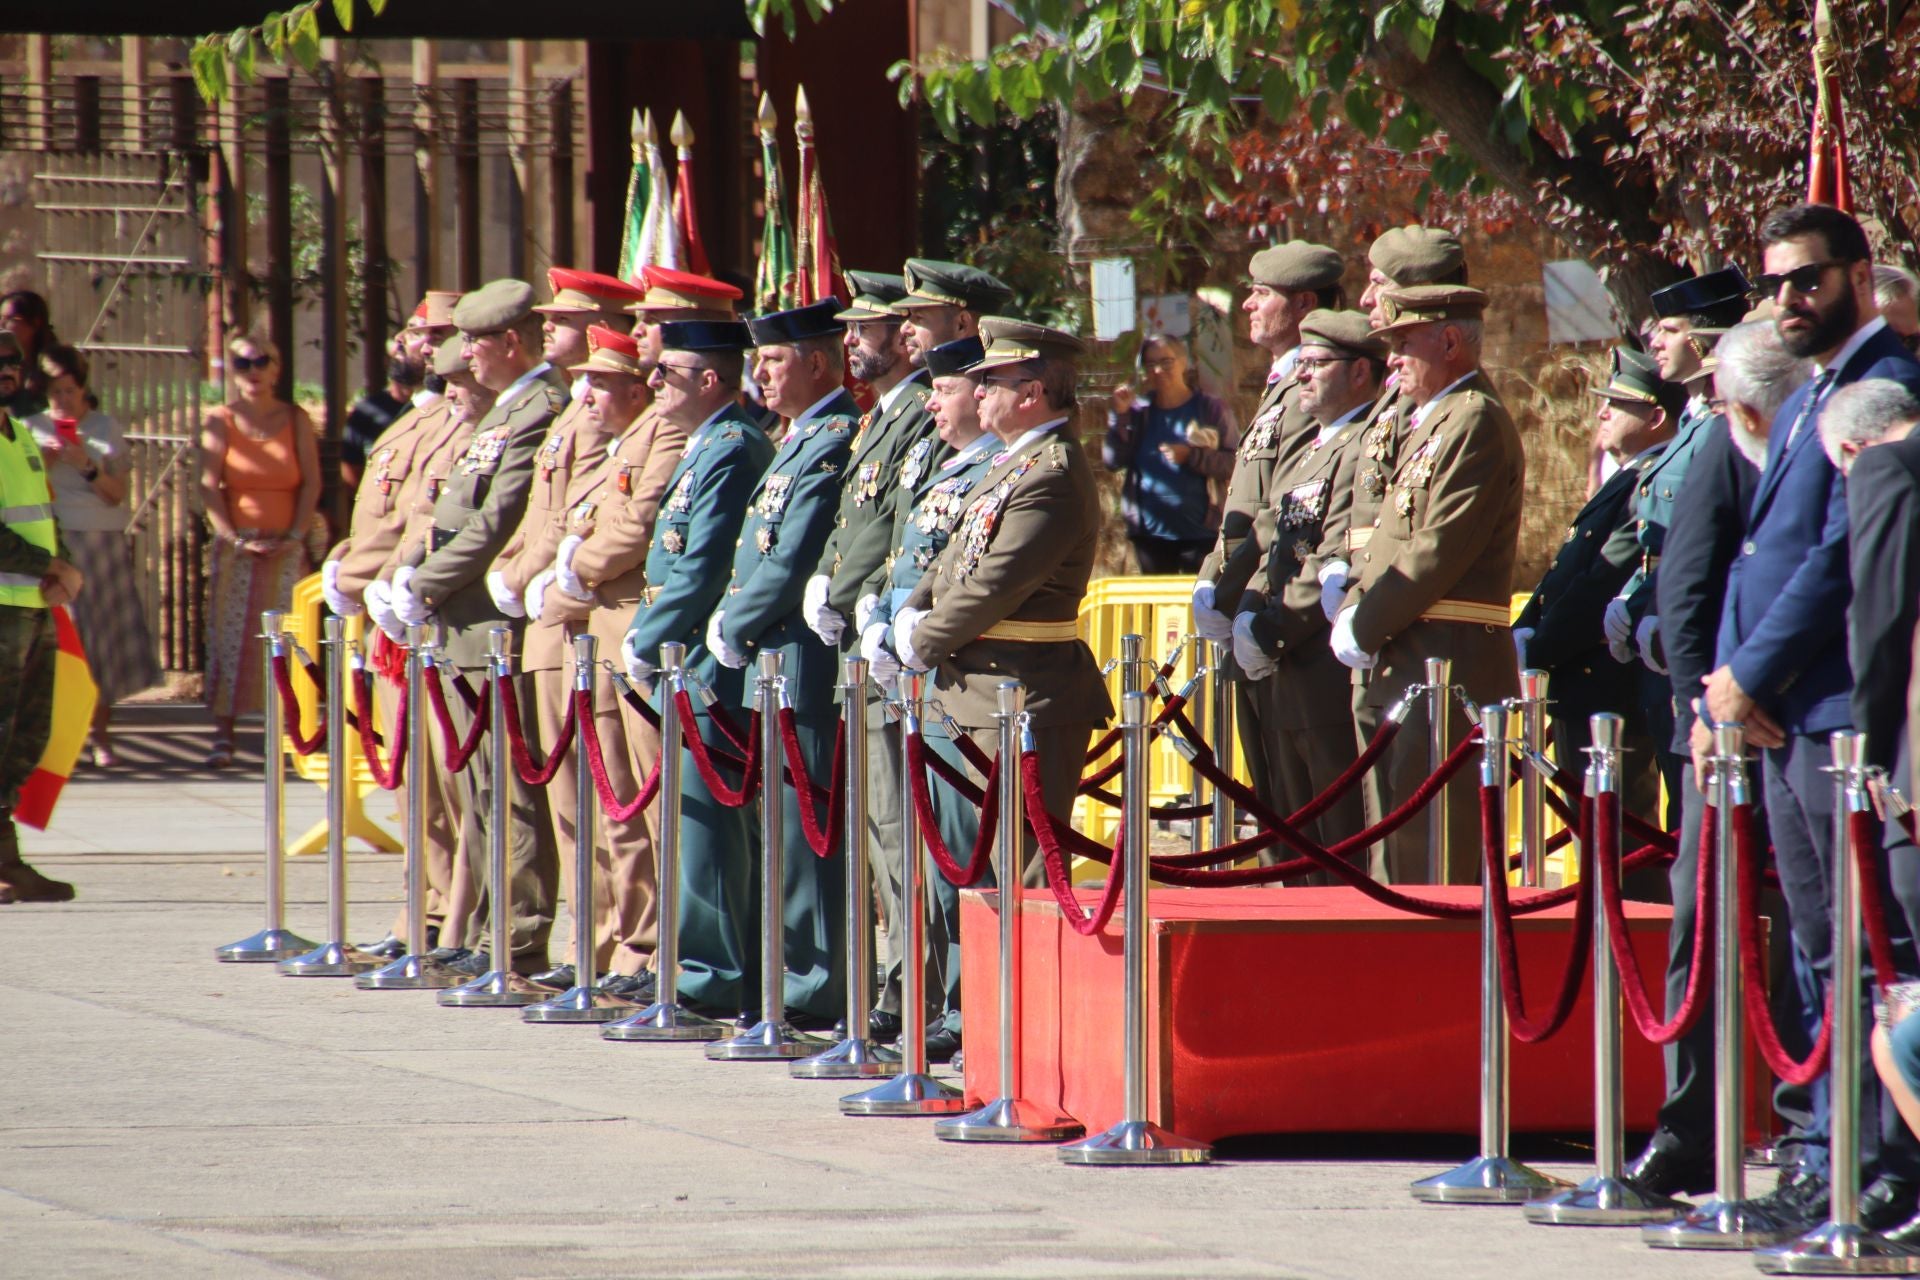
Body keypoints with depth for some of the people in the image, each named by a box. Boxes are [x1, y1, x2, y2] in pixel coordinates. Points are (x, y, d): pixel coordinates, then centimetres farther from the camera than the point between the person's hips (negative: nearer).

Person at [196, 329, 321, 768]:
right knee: (231, 637, -7)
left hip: (286, 547, 1)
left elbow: (312, 483, 2)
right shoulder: (220, 421, 3)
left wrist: (295, 536, -9)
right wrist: (236, 539, -12)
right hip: (238, 546, -1)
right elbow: (209, 486, -3)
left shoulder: (296, 420, 6)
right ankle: (223, 734, -9)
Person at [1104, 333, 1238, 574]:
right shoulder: (1139, 412, 10)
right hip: (1150, 531, 4)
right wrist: (1120, 416, -5)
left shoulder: (1209, 409, 0)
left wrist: (1191, 456, -17)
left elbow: (1233, 463, -6)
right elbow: (1113, 461, 3)